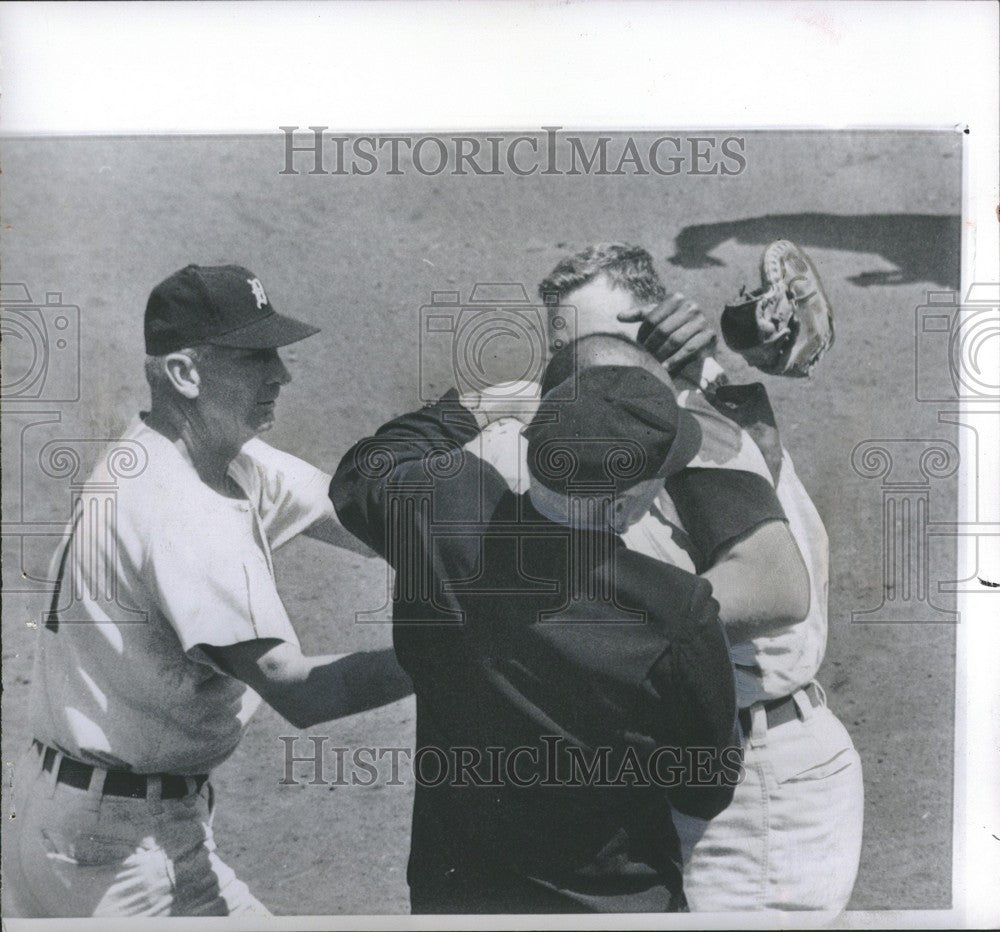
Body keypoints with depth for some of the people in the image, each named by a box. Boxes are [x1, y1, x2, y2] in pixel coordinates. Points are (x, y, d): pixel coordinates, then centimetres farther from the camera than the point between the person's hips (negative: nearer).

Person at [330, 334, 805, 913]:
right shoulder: (676, 615, -29)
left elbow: (357, 479, 5)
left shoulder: (440, 505, -21)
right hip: (612, 901, -3)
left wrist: (469, 409, 12)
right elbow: (705, 790, -11)